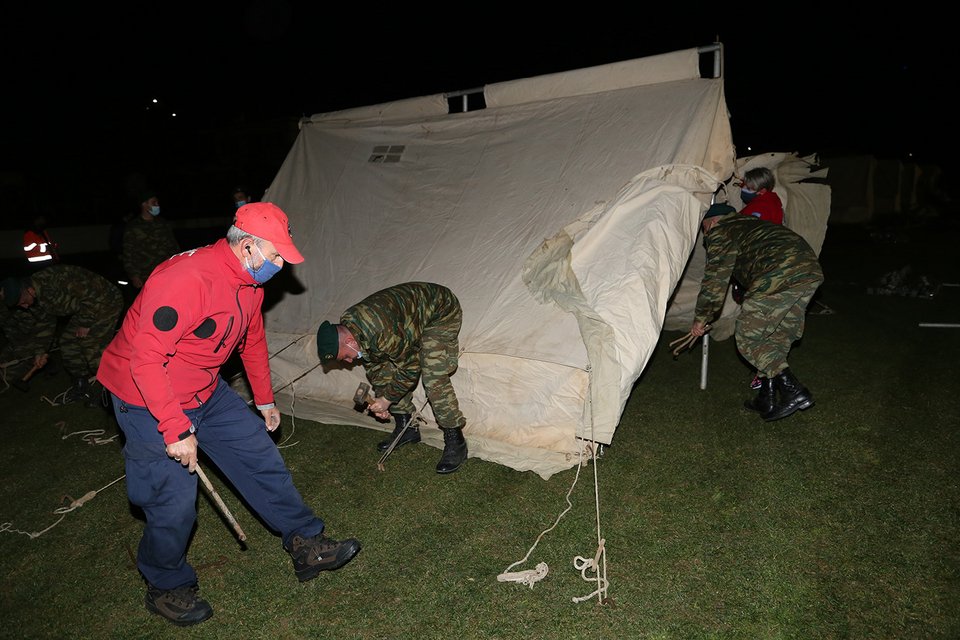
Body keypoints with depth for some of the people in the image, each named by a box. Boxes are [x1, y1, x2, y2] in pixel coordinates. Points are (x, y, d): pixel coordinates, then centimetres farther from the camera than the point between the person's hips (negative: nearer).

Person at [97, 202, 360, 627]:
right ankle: (166, 588, 25)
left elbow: (253, 340, 15)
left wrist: (264, 400, 22)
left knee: (261, 456, 7)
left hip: (207, 391, 9)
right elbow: (145, 359, -30)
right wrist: (176, 430, -28)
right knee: (175, 500, -3)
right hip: (148, 399, -8)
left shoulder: (250, 281, -1)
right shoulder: (188, 279, -31)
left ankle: (306, 547, 19)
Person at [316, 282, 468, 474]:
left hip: (442, 313, -9)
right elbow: (372, 363, 5)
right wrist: (379, 399, 5)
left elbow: (410, 368, -26)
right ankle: (406, 428, 19)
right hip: (412, 320, 9)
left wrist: (387, 399, -15)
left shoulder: (382, 333, -39)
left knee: (434, 378, -20)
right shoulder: (346, 326, -10)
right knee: (386, 369, 5)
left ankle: (455, 441, -8)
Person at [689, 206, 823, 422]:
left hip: (780, 273, -9)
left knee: (747, 338, 1)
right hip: (812, 270, 9)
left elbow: (715, 279, 5)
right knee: (778, 338, 18)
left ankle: (793, 390, -7)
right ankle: (767, 398, 20)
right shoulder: (749, 223, 36)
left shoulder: (720, 232, 10)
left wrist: (700, 319, 14)